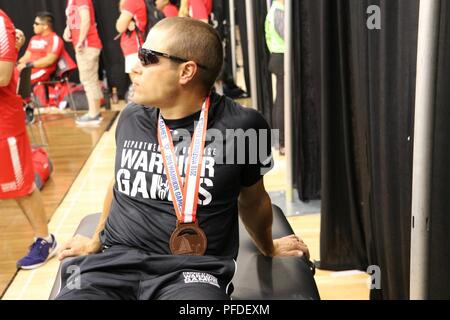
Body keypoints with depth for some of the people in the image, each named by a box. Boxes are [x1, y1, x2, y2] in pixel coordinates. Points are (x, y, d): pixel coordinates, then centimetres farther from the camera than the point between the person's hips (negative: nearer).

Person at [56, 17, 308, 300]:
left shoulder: (241, 126, -6)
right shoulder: (131, 119, 7)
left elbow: (252, 200, 12)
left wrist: (268, 248, 29)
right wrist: (97, 242, 38)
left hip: (193, 269, -3)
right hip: (114, 261, 4)